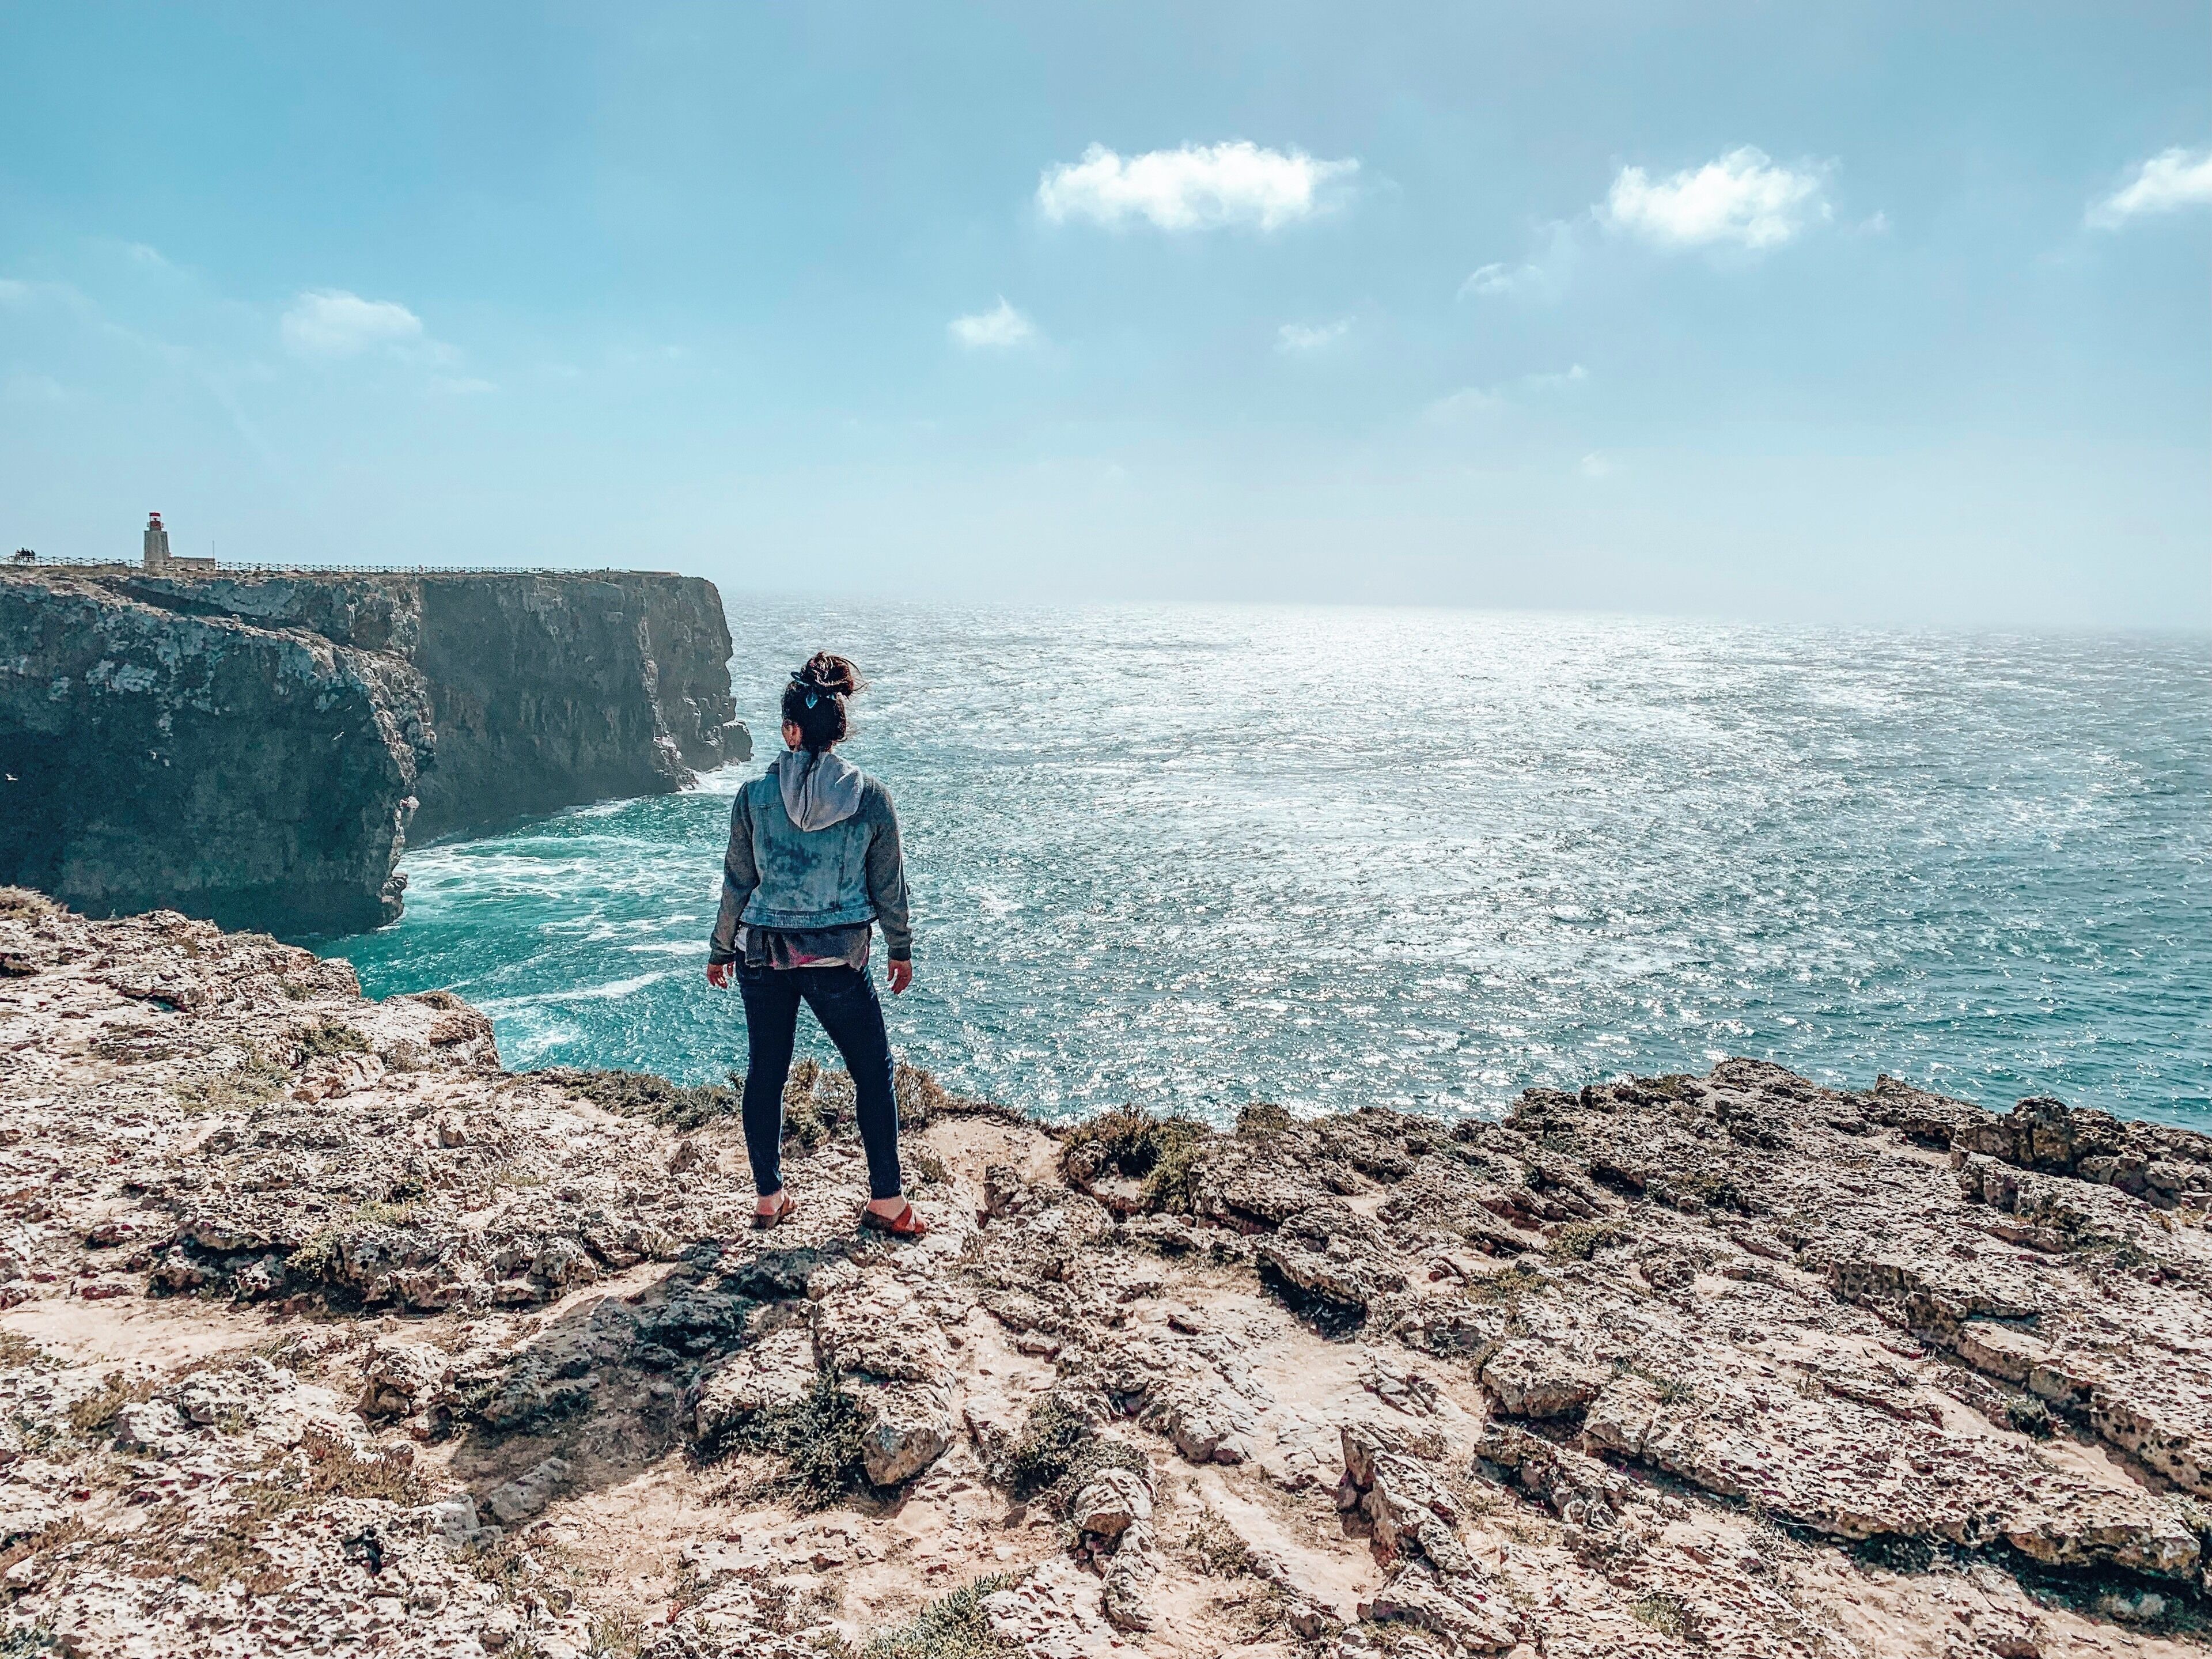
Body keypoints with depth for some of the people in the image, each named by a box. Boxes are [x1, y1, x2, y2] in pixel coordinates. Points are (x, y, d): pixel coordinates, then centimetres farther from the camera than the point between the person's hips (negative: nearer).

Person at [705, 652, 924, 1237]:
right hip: (838, 959, -1)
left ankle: (769, 1199, 25)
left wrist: (720, 951, 16)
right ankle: (886, 1203, 14)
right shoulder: (869, 796, -8)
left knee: (765, 1074, 15)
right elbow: (889, 885, 0)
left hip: (763, 953, 2)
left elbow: (737, 883, 1)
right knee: (873, 1073, 12)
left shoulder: (754, 796, -7)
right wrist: (901, 950, 14)